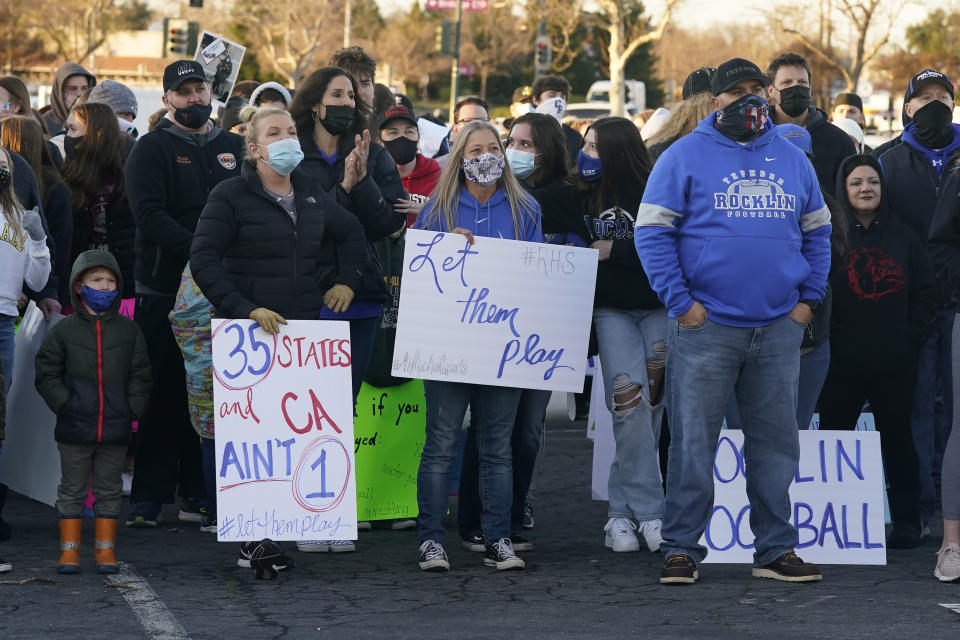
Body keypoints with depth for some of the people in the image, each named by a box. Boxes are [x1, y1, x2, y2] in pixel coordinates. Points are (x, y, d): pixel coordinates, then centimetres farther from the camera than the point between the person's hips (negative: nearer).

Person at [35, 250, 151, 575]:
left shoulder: (128, 330, 4)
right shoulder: (64, 331, -1)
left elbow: (140, 375, 7)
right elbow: (47, 374, 1)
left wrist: (132, 410, -3)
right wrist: (65, 405, -9)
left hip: (115, 427, 2)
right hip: (75, 427, -1)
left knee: (109, 490, 8)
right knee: (72, 489, 5)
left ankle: (105, 549, 16)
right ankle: (69, 549, 13)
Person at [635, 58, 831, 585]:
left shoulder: (792, 160, 14)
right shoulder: (685, 156, 0)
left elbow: (817, 232, 20)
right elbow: (652, 231, -4)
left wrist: (809, 298, 8)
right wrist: (679, 302, -11)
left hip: (779, 330, 4)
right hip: (706, 325, -4)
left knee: (776, 443, 8)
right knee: (693, 442, -2)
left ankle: (775, 549, 15)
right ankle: (682, 548, 4)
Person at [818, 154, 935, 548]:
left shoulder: (902, 237, 7)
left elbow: (926, 293, 9)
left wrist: (911, 337, 0)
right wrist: (830, 336, -8)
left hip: (895, 363, 1)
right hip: (843, 363, -1)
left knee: (897, 437, 7)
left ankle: (907, 522, 12)